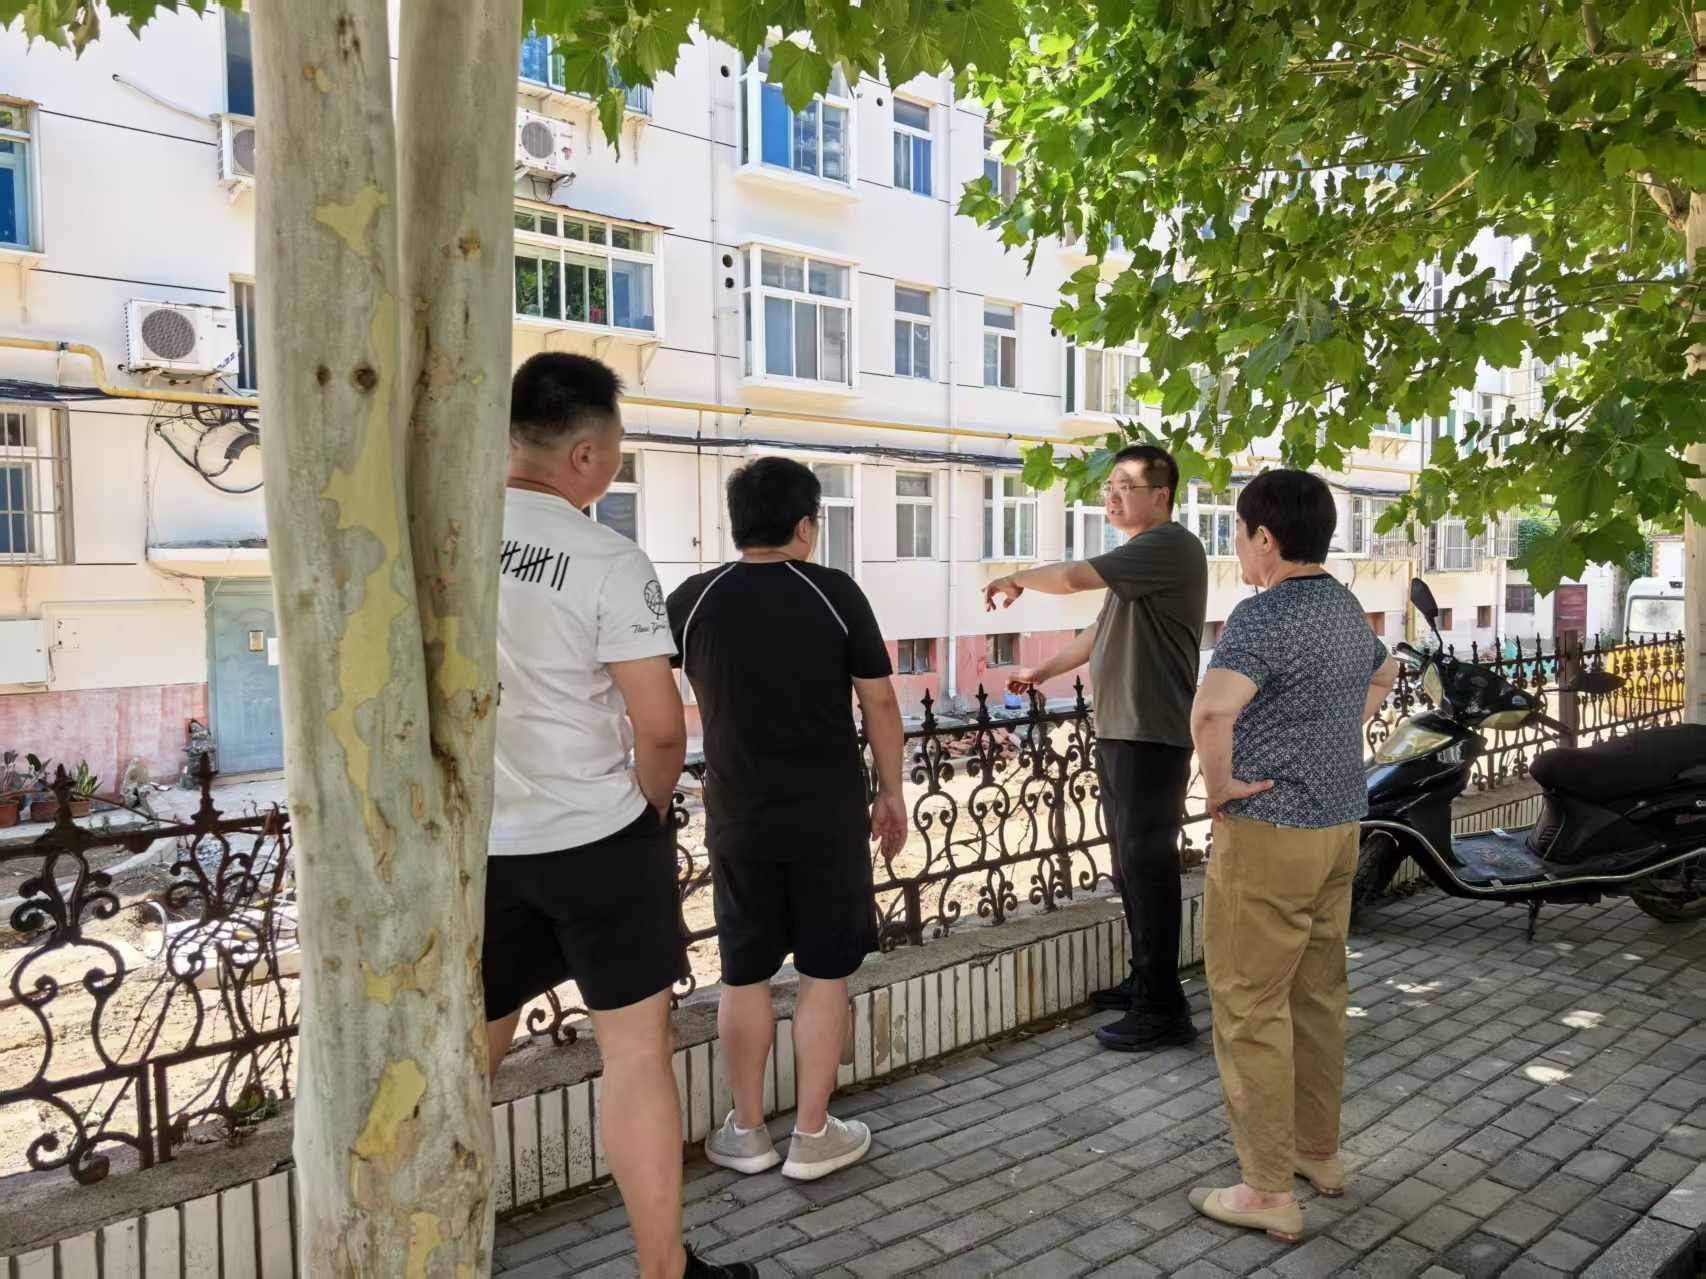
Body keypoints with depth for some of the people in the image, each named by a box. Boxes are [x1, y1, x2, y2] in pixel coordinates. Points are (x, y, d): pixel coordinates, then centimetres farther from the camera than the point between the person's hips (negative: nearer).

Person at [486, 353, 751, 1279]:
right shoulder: (607, 560, -15)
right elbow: (662, 726, -15)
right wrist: (648, 808, 5)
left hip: (477, 843, 5)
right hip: (594, 837, -5)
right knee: (635, 1047, 9)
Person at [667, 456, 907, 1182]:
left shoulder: (691, 601, -3)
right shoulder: (835, 594, -9)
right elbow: (879, 702, -5)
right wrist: (892, 793, 6)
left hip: (737, 819, 2)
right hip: (828, 817, -2)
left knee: (744, 974, 14)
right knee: (825, 973, 10)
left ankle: (747, 1134, 26)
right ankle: (812, 1136, 19)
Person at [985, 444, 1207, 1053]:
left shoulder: (1169, 545, -14)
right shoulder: (1139, 556, 19)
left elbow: (1072, 577, -20)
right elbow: (1102, 631, 27)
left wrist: (1017, 579, -3)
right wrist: (1042, 672, 26)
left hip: (1152, 737, -10)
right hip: (1117, 732, 10)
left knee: (1148, 864, -7)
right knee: (1130, 862, 16)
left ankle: (1163, 1010, 1)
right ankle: (1145, 980, 28)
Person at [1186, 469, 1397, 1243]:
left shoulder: (1263, 616, -21)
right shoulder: (1346, 609, 8)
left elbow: (1210, 710, -37)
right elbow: (1384, 673, 30)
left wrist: (1219, 785, -21)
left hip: (1268, 832, -9)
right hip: (1338, 826, 9)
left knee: (1251, 1008, 1)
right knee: (1317, 992, 19)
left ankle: (1269, 1191, 10)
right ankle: (1319, 1151, 32)